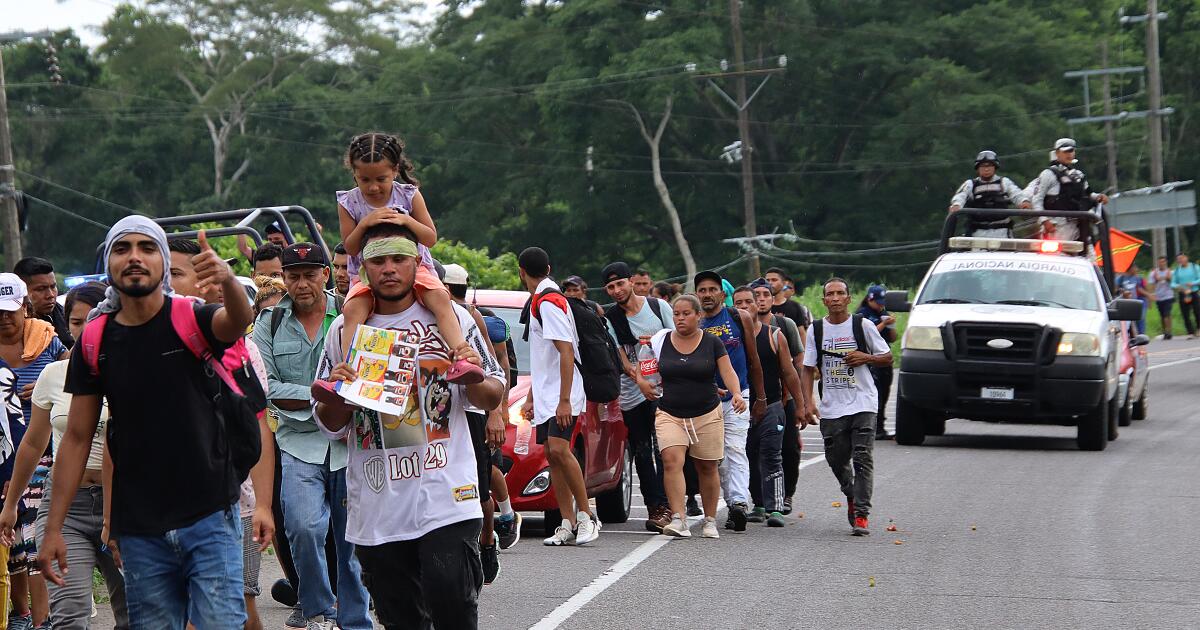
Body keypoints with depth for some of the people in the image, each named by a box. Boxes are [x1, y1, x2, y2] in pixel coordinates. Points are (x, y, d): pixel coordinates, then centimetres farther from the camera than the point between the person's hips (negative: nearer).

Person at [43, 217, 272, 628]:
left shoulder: (194, 322, -4)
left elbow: (239, 319, -28)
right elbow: (78, 437, 7)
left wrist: (228, 281, -52)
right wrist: (53, 529, 3)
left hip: (209, 518, -3)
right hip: (139, 531, 3)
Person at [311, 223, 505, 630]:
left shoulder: (452, 319, 6)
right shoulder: (344, 331, 9)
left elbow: (493, 399, 11)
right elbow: (330, 426, 14)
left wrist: (475, 379, -11)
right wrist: (337, 393, -8)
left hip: (445, 500, -2)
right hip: (376, 509, 2)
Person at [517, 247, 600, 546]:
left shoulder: (548, 301, -14)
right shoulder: (539, 301, 17)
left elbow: (566, 351, -20)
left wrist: (564, 400, -24)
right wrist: (531, 397, 25)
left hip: (562, 393, -10)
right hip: (545, 395, 10)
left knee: (559, 449, -19)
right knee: (552, 456, 4)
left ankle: (586, 515, -11)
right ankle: (568, 524, 4)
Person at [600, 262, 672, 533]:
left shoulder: (658, 306, 4)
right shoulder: (610, 318, 3)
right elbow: (620, 355, -5)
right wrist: (639, 380, -21)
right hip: (631, 394, 2)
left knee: (663, 449, -12)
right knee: (641, 452, 3)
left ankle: (665, 505, -14)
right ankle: (653, 505, 10)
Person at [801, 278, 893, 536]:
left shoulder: (863, 325, 1)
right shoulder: (816, 330, 6)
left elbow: (888, 357, 7)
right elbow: (808, 369, 8)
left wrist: (866, 358, -12)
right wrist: (808, 401, -4)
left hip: (863, 404, -3)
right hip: (831, 407, 3)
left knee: (862, 459, -12)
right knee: (837, 460, 9)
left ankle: (861, 515, -12)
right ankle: (852, 497, 39)